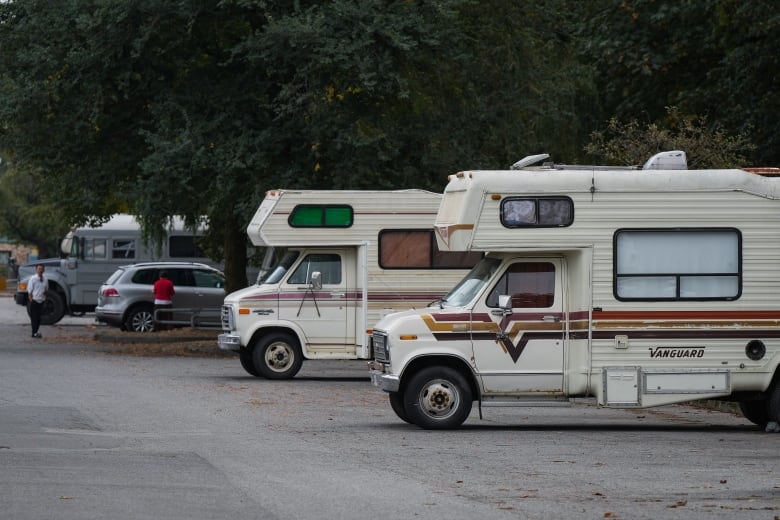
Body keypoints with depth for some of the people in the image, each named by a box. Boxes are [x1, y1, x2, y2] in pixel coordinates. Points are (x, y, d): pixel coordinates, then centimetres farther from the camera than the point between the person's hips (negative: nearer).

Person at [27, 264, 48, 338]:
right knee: (34, 317, -4)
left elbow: (46, 289, 19)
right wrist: (31, 300, -12)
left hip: (41, 301, 5)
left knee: (39, 317, 10)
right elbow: (29, 291, -7)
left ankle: (36, 332, 20)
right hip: (34, 301, -5)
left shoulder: (45, 279, 7)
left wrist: (46, 291, -4)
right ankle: (34, 333, 1)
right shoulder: (33, 279, -8)